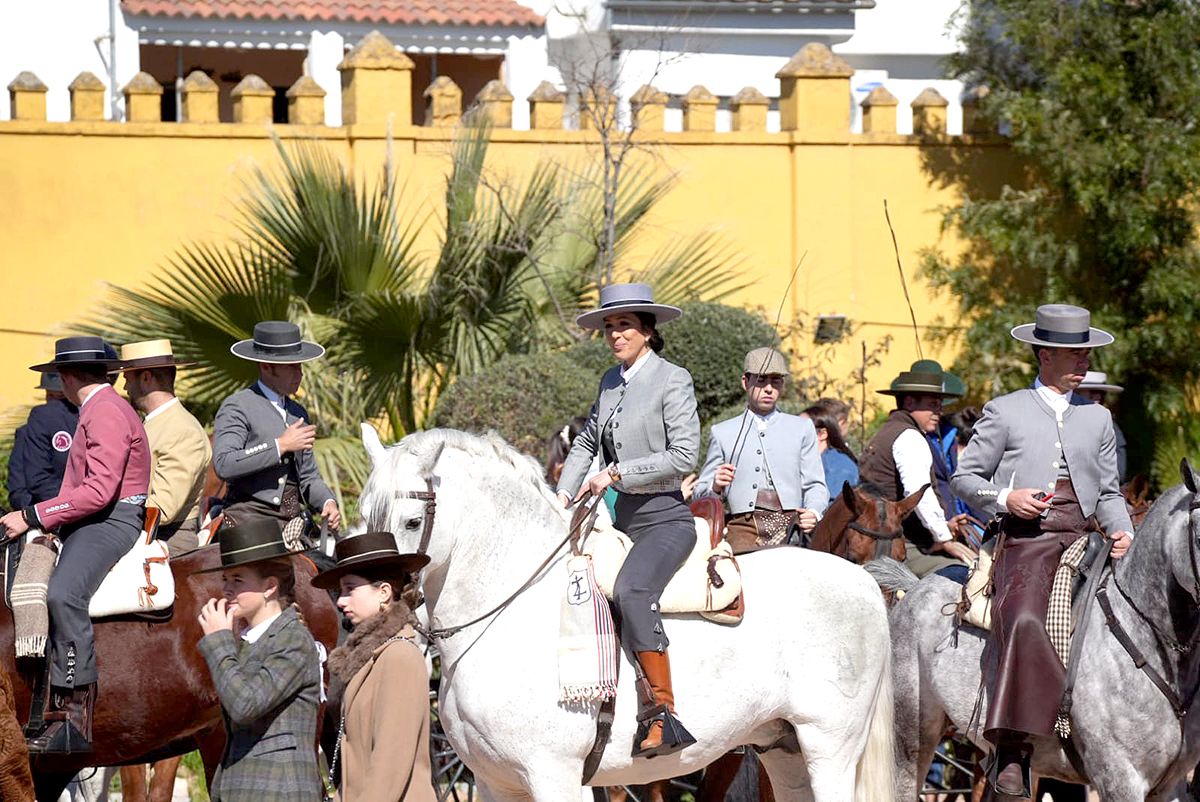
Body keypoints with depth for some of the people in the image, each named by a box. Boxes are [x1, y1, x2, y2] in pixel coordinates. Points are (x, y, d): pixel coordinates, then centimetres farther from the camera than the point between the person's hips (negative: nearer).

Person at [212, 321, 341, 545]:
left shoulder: (298, 413, 21)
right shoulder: (237, 407, -2)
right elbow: (224, 464, -16)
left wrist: (327, 502, 5)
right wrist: (281, 446, -13)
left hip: (293, 524, 6)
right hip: (250, 521, -6)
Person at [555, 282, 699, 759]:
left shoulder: (673, 380, -7)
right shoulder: (611, 382, 14)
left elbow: (684, 455, -14)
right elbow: (586, 443, 24)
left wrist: (617, 473, -15)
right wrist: (564, 494, 9)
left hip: (665, 518, -9)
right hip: (621, 520, 9)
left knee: (630, 591, -33)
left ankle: (665, 715, -33)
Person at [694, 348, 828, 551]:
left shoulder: (802, 428, 20)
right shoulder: (722, 433, 18)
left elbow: (815, 485, 15)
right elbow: (700, 494, 18)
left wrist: (813, 513, -6)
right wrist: (716, 487, -6)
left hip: (791, 525, 1)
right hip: (744, 525, -1)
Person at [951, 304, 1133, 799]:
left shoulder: (1098, 418, 20)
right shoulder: (1005, 412, 10)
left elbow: (1109, 492, 23)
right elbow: (964, 476, 11)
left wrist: (1121, 531, 3)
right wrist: (1005, 498, -8)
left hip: (1083, 540, 5)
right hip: (1026, 540, -5)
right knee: (1025, 621, -30)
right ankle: (1011, 750, -33)